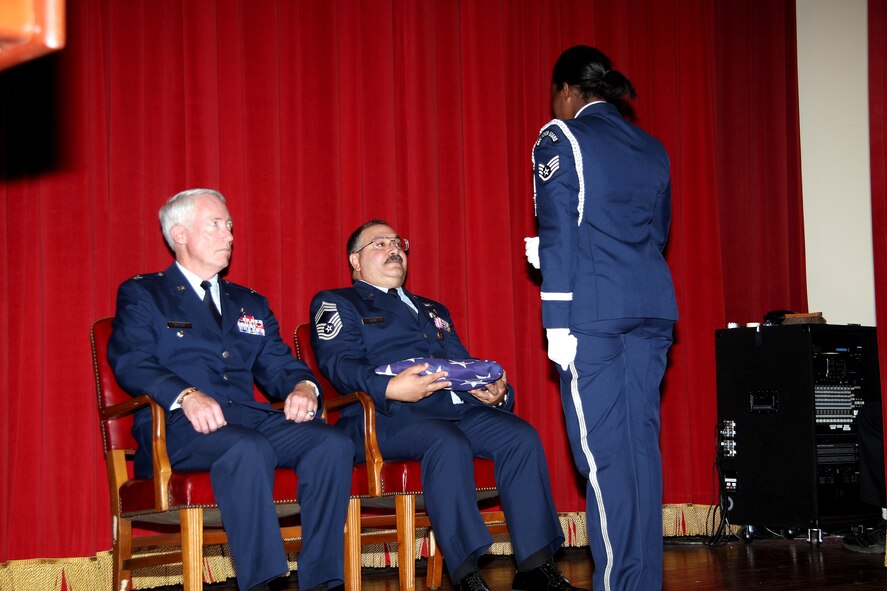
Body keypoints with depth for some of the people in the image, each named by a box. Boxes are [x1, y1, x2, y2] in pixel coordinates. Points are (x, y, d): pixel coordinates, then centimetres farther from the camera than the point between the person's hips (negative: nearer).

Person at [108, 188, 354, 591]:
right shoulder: (141, 294, 12)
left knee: (333, 444, -24)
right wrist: (187, 395, -24)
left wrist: (302, 387, -7)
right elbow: (130, 362, -5)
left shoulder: (251, 304, 29)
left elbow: (277, 365, 20)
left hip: (250, 419, 5)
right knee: (249, 449, -38)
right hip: (178, 425, -5)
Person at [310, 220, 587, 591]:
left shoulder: (433, 310, 35)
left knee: (522, 437, -21)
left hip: (457, 406, 6)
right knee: (448, 444, -36)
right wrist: (390, 387, -25)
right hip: (384, 414, -6)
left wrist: (497, 392, 3)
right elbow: (340, 364, -4)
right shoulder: (336, 303, 14)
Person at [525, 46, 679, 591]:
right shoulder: (650, 147, 18)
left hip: (594, 311, -6)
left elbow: (559, 234, -8)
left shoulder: (560, 140, -1)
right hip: (653, 308, 6)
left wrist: (558, 321, -9)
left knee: (603, 450, -5)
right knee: (642, 444, 7)